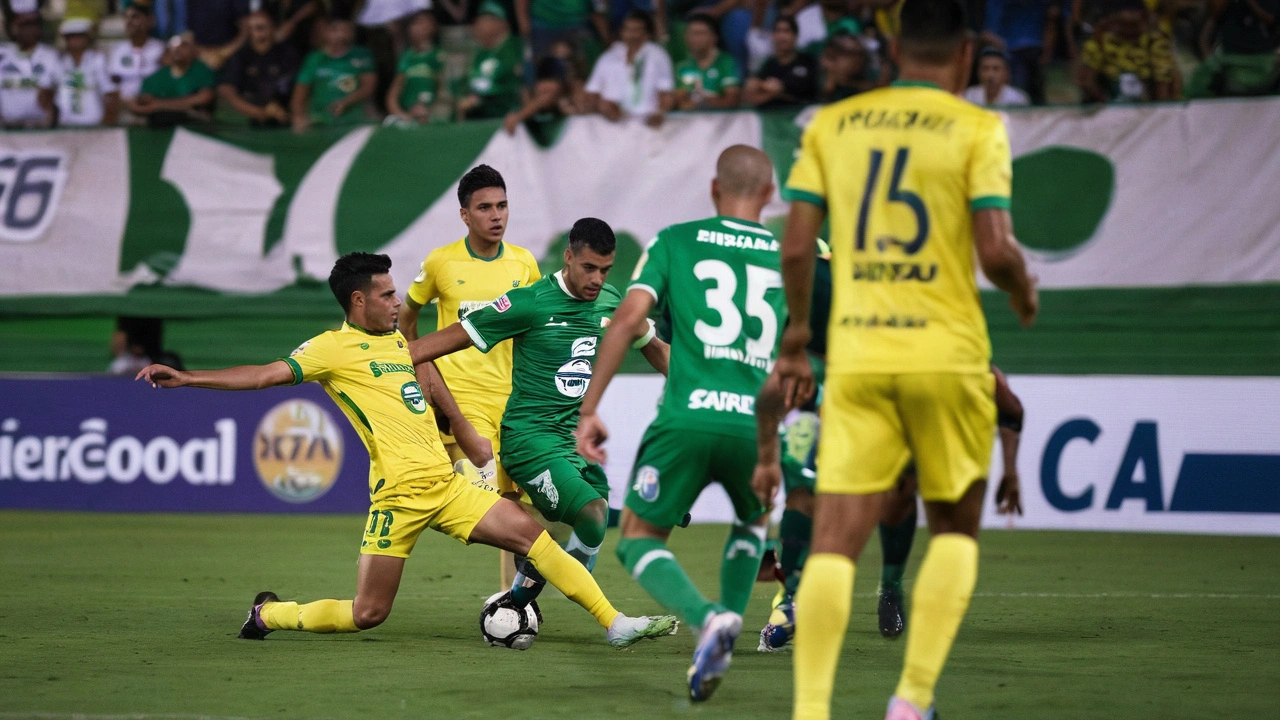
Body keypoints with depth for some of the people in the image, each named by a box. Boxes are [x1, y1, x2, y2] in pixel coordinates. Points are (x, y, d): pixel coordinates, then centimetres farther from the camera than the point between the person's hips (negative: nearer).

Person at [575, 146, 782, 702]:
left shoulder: (675, 241, 11)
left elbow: (629, 318, -1)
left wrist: (588, 410, 0)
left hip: (686, 420, -2)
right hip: (755, 425, 2)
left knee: (640, 541, 12)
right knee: (754, 522, 33)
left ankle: (708, 618, -16)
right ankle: (729, 622, 11)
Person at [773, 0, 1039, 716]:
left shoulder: (831, 125, 8)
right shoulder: (977, 129, -1)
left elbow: (796, 247, 5)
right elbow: (996, 251, -10)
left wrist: (797, 337, 18)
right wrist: (1025, 292, 11)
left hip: (856, 357, 2)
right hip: (947, 354, -2)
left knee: (835, 541, -2)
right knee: (955, 529, 16)